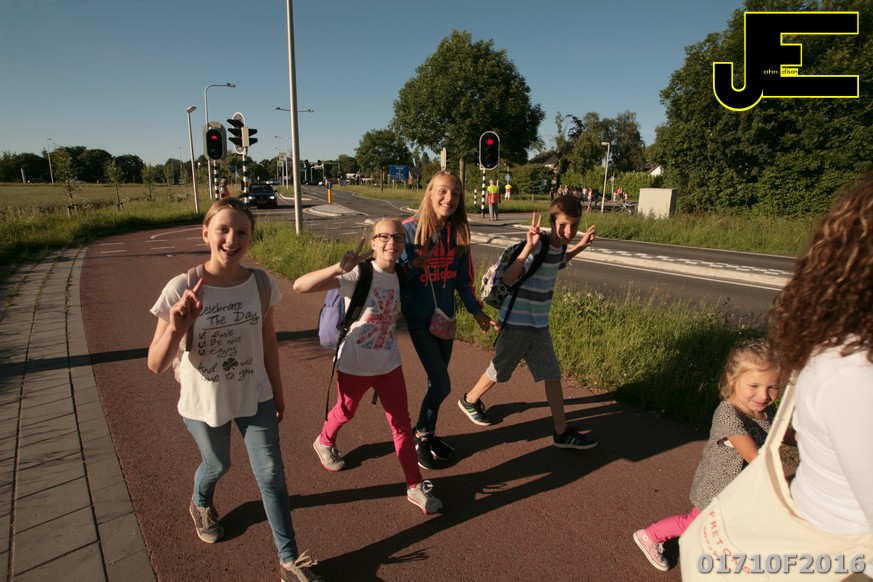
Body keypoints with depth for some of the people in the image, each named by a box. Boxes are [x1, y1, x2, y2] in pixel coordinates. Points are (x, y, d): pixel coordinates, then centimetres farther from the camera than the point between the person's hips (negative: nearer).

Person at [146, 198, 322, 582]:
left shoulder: (261, 283, -15)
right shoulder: (181, 289, -22)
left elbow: (268, 342, -1)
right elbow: (156, 366, -19)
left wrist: (277, 392, 8)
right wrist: (177, 328, -39)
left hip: (255, 398, 2)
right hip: (204, 403, -1)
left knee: (271, 474, 6)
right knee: (218, 465, 24)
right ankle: (200, 504, 61)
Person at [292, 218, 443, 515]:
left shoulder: (401, 277, -5)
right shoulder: (357, 274, -22)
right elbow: (300, 285, -32)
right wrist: (339, 268, -45)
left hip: (389, 365, 4)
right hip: (354, 365, -3)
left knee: (402, 423, 7)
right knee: (345, 412, 23)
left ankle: (415, 486, 23)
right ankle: (324, 442, 57)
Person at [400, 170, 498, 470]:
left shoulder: (458, 232, 0)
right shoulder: (410, 229, -15)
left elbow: (463, 279, 7)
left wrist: (476, 311, 6)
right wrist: (416, 264, -28)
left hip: (445, 317, 5)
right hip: (419, 319, -5)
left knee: (436, 381, 14)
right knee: (442, 385, -6)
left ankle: (428, 433, 36)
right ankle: (419, 437, 20)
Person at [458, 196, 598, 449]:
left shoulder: (559, 246, 0)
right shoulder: (537, 244, -25)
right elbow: (507, 279, -35)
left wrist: (580, 246, 14)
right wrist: (528, 247, -45)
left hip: (539, 324, 7)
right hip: (516, 322, -7)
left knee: (552, 374, 8)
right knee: (499, 372, 11)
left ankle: (562, 433, 19)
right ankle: (470, 400, 38)